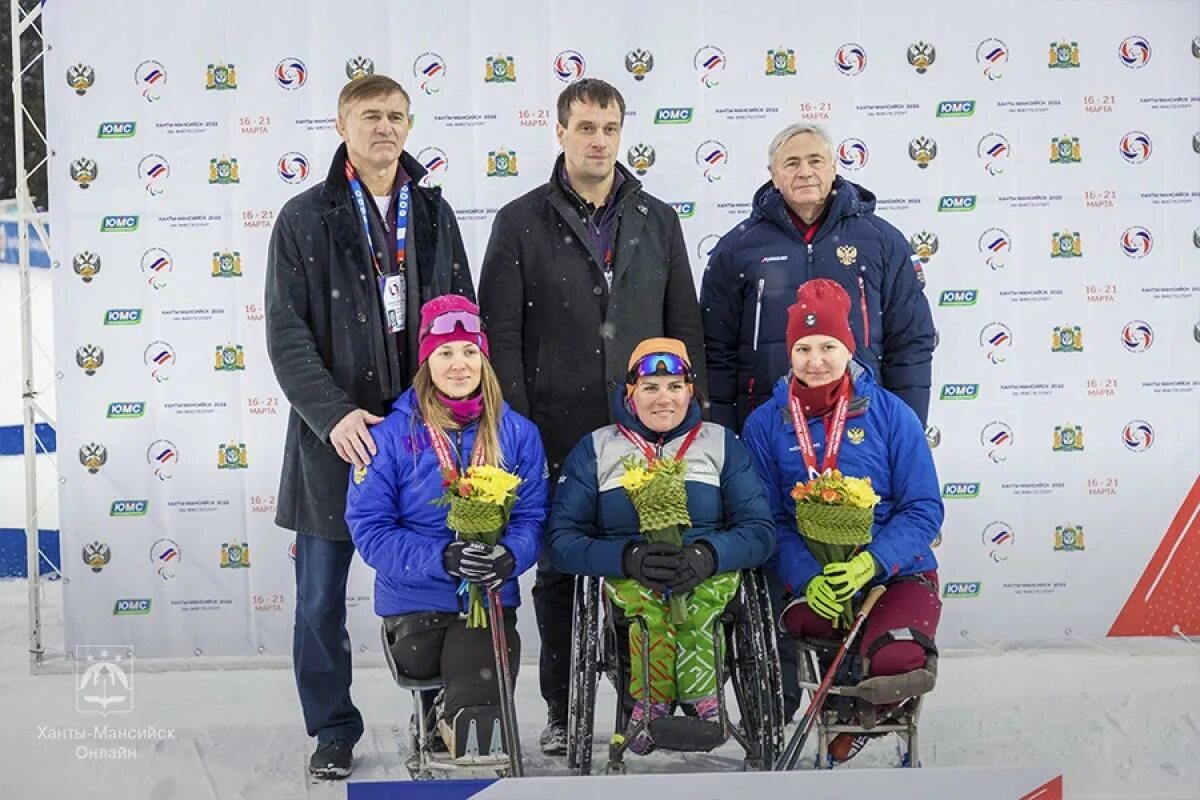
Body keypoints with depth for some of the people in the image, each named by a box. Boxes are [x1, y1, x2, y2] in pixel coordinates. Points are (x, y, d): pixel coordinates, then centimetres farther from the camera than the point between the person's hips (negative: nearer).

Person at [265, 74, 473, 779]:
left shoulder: (433, 213, 11)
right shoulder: (306, 218, 0)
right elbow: (287, 334, -6)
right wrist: (335, 414, -16)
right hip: (334, 435, -2)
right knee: (322, 598, 5)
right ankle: (334, 731, 21)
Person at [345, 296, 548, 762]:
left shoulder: (517, 433, 4)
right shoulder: (390, 435, -4)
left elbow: (532, 518, 2)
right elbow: (369, 529, -7)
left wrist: (507, 558, -21)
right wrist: (443, 558, -22)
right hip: (414, 605, -1)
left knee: (475, 712, -21)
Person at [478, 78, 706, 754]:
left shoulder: (658, 220, 10)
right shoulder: (522, 222, 2)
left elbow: (686, 326, 12)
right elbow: (501, 334, -1)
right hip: (558, 432, -1)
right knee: (559, 570, 6)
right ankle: (562, 710, 19)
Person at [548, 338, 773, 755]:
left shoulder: (721, 443, 13)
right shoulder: (596, 448, 10)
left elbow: (759, 530, 3)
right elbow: (564, 541, -1)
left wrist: (708, 554, -20)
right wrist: (629, 556, -21)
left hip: (709, 576, 1)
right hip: (623, 576, 0)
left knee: (694, 595, -35)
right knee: (650, 599, -35)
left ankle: (652, 708, -18)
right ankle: (698, 704, -20)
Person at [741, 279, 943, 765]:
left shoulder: (890, 413, -1)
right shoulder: (765, 424, 3)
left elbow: (923, 509, -2)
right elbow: (768, 520, 1)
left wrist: (871, 563, -19)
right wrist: (806, 579, -18)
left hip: (897, 574, -1)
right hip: (812, 581, 1)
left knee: (895, 659, -30)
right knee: (802, 627, -32)